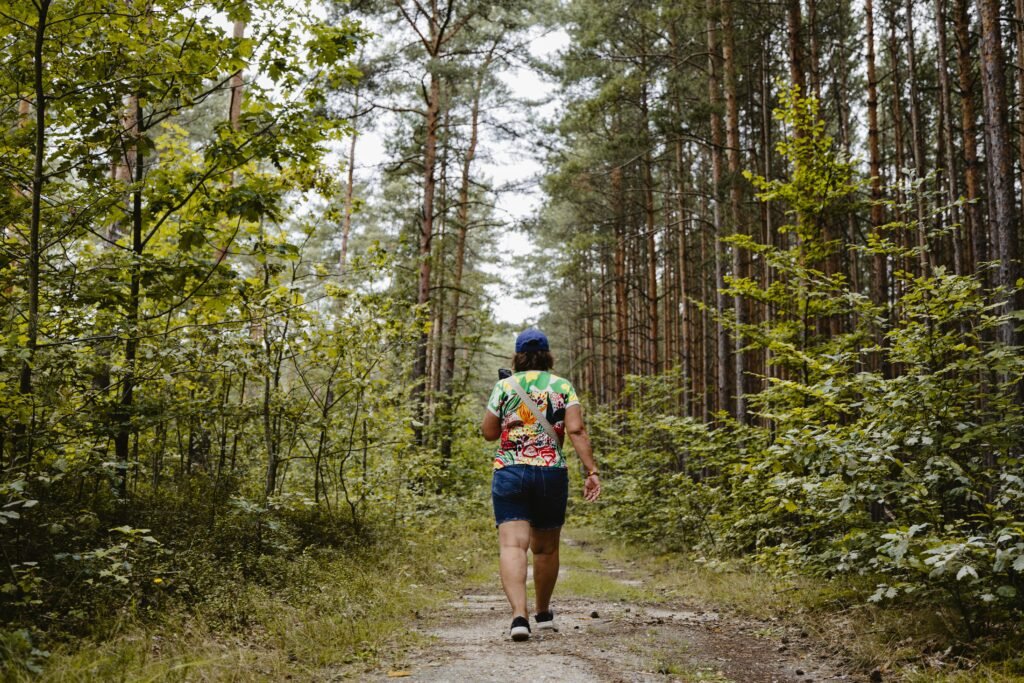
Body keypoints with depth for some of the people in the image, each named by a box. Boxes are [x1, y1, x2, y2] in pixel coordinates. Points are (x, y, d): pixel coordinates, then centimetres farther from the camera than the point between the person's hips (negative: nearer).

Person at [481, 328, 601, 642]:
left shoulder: (504, 386, 5)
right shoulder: (563, 386, 5)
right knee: (546, 547, 16)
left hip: (509, 472, -1)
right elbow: (576, 430, -6)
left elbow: (488, 432, 9)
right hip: (552, 472, 2)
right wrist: (591, 470, -8)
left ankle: (519, 615, -26)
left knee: (513, 544, -9)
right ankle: (543, 613, 31)